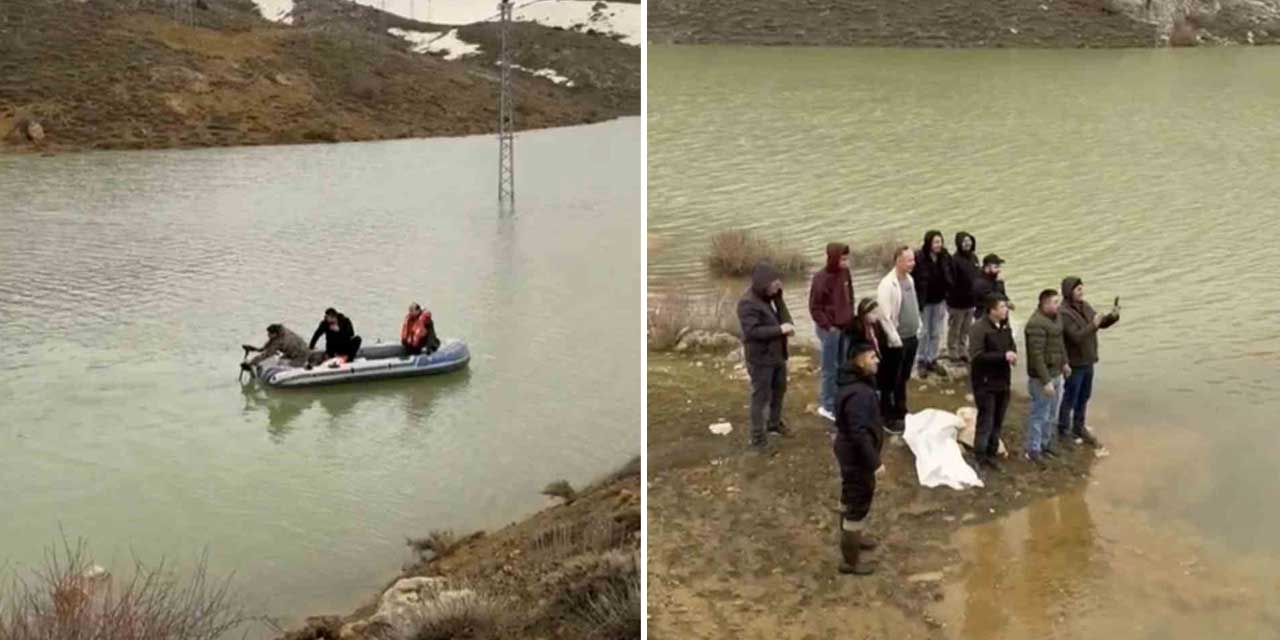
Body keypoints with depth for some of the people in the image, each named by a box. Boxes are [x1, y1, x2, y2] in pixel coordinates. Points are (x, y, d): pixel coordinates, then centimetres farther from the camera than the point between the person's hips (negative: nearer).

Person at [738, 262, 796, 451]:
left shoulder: (770, 297, 6)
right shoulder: (747, 303, -22)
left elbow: (783, 316, 6)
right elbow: (752, 331, -29)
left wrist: (787, 326, -18)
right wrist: (780, 329, -29)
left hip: (778, 355, 9)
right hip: (760, 358, -9)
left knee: (779, 390, 23)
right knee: (761, 397, -2)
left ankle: (775, 423, 43)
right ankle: (757, 438, 7)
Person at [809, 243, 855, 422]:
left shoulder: (845, 273, 1)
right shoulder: (821, 278, -19)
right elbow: (814, 307, -14)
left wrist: (850, 319, 9)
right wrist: (827, 326, -15)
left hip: (845, 328, 7)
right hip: (829, 329, -7)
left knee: (842, 367, 14)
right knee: (830, 369, 2)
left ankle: (838, 402, 26)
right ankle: (827, 406, 14)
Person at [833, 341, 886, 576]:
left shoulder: (857, 383, 2)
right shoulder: (859, 394, -32)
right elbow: (860, 434, -32)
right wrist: (874, 462, -26)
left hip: (849, 451, 10)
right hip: (857, 456, -10)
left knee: (851, 496, 28)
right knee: (859, 503, 2)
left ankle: (853, 535, 50)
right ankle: (850, 559, 14)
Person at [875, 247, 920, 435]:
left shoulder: (909, 279, 6)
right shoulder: (887, 284, -21)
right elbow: (884, 316, -21)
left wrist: (918, 330, 14)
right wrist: (895, 340, -18)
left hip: (912, 338, 8)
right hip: (896, 341, -8)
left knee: (903, 379, 19)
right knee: (890, 382, 5)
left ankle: (901, 414, 32)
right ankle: (888, 419, 15)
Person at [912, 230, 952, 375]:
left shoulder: (945, 257, -1)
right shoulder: (919, 258, -17)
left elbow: (949, 278, 8)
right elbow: (913, 280, -16)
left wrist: (949, 296, 0)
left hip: (939, 300, 5)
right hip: (924, 302, -5)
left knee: (937, 333, 11)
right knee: (923, 332, 3)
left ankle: (932, 360, 22)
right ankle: (921, 361, 14)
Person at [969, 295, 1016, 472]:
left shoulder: (1005, 326, 5)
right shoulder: (979, 329, -19)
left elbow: (1011, 344, 20)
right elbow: (976, 357, -25)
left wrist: (1013, 353, -5)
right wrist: (1003, 356, -26)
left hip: (1002, 381, 8)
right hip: (985, 383, -8)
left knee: (998, 422, 15)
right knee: (986, 422, -2)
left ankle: (991, 454, 28)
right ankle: (980, 457, 10)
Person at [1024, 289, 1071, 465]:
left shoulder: (1055, 317, 5)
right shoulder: (1037, 324, -25)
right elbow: (1037, 356, -26)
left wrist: (1064, 362, 21)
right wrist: (1046, 381, -26)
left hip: (1056, 374, 9)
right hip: (1042, 378, -9)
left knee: (1051, 415, 20)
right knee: (1039, 415, 2)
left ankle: (1045, 444, 36)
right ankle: (1033, 450, 14)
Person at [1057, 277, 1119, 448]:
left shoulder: (1084, 306, 4)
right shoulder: (1064, 313, -23)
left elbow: (1101, 323, 10)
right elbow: (1076, 337, -29)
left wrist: (1113, 316, -8)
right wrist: (1093, 325, -28)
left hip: (1088, 361, 8)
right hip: (1074, 364, -8)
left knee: (1084, 397, 20)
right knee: (1070, 399, 4)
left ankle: (1079, 428, 36)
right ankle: (1063, 433, 17)